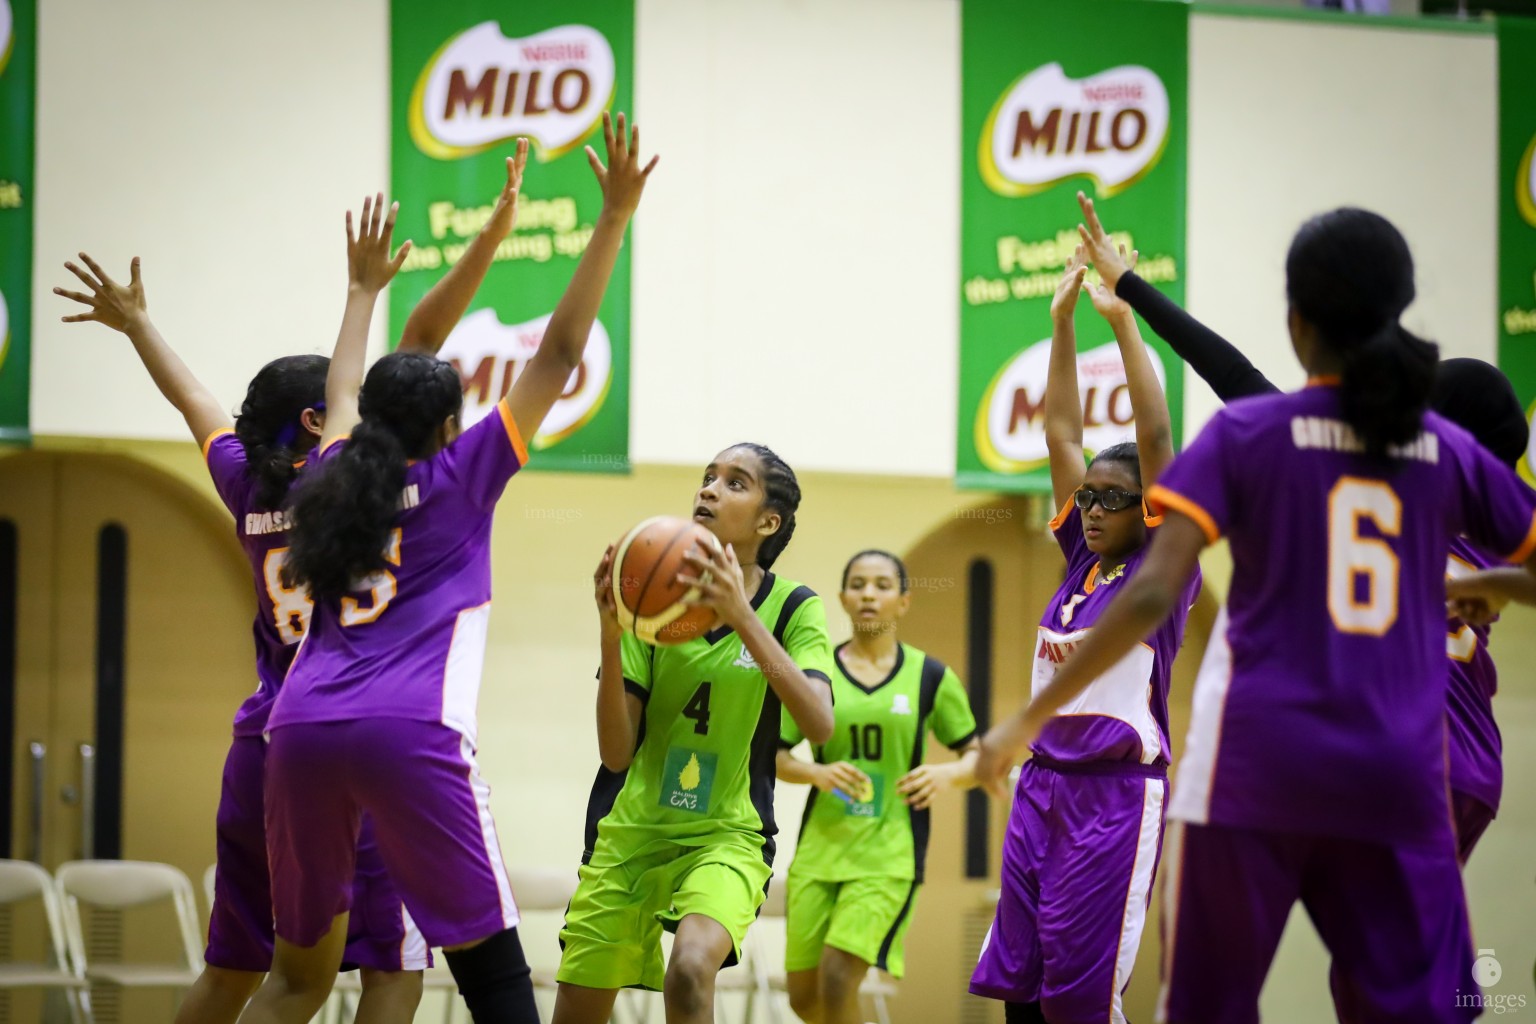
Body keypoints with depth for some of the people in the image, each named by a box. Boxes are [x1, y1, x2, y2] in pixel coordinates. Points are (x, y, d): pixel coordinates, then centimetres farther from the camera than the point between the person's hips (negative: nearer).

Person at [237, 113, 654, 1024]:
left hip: (301, 730, 5)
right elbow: (560, 353, 9)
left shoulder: (340, 475, 22)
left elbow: (343, 393, 45)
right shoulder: (460, 477, 10)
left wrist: (365, 290, 61)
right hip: (409, 734, -5)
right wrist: (616, 216, 10)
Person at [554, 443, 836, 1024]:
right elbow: (616, 752, -7)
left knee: (690, 968, -32)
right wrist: (611, 636, -22)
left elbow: (819, 725, -25)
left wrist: (742, 618, -33)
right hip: (632, 830, 3)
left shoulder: (791, 608, -6)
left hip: (727, 836, -3)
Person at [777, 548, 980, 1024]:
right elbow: (773, 755, 6)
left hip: (889, 853, -3)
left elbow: (977, 757, 9)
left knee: (837, 981, -18)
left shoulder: (930, 677, 3)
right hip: (821, 845, 3)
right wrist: (816, 772, -13)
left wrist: (947, 774, -13)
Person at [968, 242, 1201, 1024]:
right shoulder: (1083, 559, 12)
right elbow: (1061, 433, 13)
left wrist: (1123, 319, -14)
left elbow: (1155, 438, -11)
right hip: (1043, 778, 7)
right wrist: (1062, 321, 8)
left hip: (1117, 790, -7)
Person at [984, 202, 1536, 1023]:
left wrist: (1030, 718, -7)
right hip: (1399, 779, 2)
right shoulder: (1446, 451, 6)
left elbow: (1153, 595, -10)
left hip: (1258, 769, -2)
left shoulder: (1247, 433, -2)